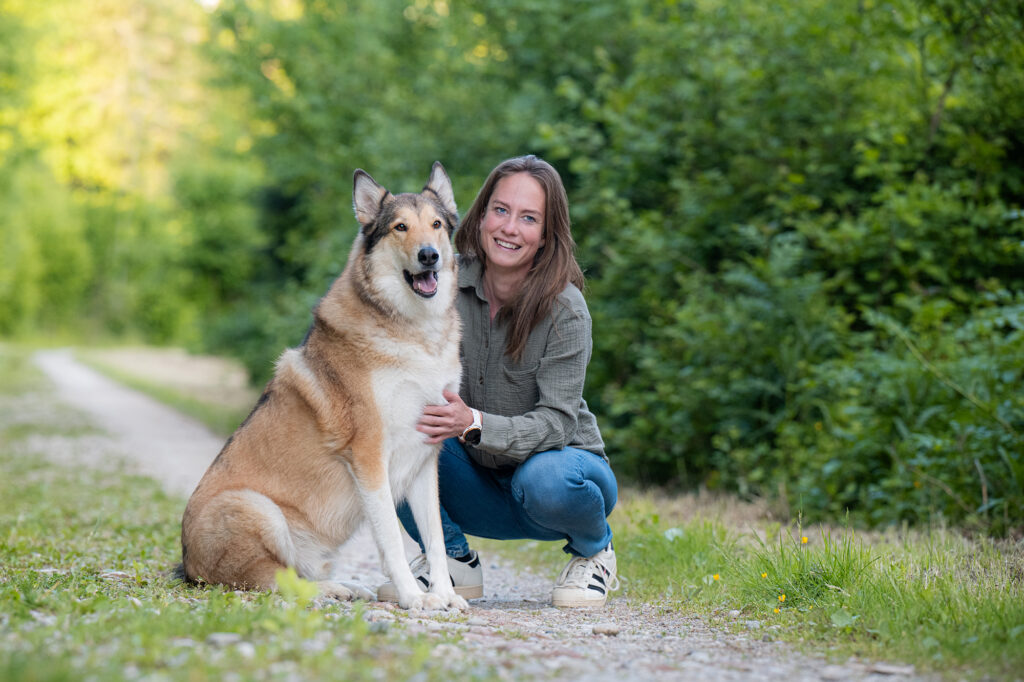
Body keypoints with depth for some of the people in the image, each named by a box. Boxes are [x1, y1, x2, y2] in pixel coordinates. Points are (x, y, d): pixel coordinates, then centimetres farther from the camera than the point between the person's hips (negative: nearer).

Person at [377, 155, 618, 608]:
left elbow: (556, 422, -23)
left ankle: (594, 550, -1)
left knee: (542, 480, -38)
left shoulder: (564, 308, -20)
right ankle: (453, 561, -1)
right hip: (478, 487, 3)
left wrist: (475, 424, -41)